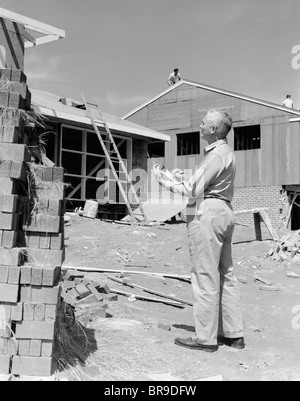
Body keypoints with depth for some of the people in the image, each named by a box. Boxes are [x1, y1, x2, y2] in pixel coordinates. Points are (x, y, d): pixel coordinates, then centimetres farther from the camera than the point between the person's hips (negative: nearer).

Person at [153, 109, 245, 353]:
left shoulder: (217, 155, -13)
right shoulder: (225, 153, 19)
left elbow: (192, 190, -16)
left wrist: (164, 180, -3)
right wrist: (171, 176, 15)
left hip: (207, 214, -11)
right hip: (223, 213, 11)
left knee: (205, 278, -5)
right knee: (225, 275, 12)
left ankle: (205, 338, 1)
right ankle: (234, 333, 18)